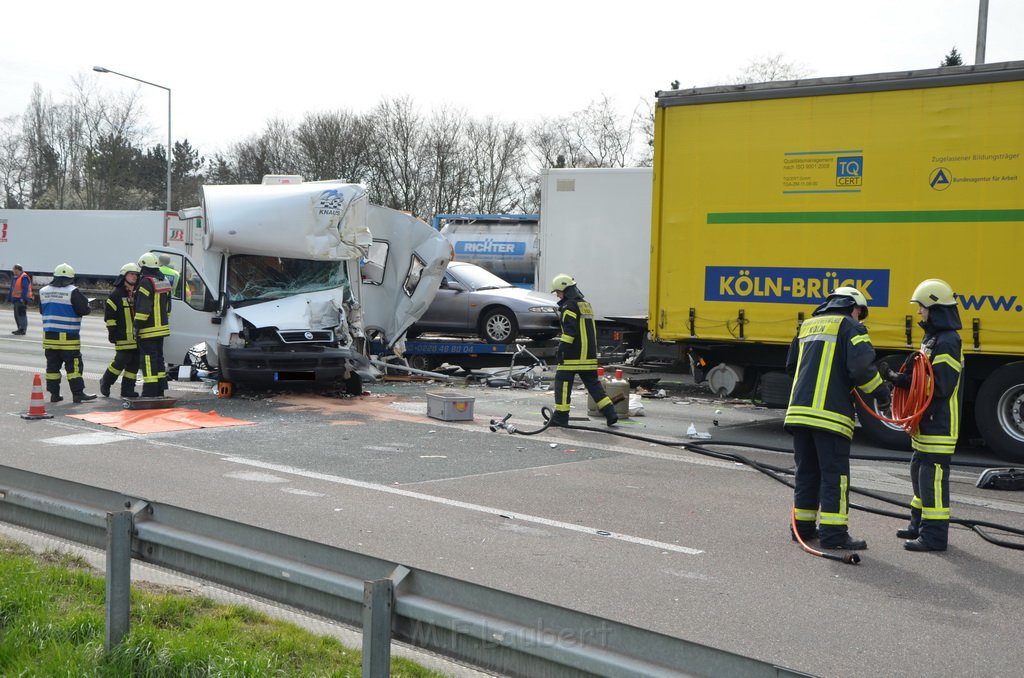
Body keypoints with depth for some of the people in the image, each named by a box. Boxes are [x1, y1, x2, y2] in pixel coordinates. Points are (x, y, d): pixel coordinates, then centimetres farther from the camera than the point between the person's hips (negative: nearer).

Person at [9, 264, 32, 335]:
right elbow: (12, 289, 24)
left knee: (21, 314, -10)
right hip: (16, 300, 10)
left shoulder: (24, 278, -14)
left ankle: (23, 329, -8)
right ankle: (20, 329, 20)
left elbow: (25, 289, -21)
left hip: (22, 300, -10)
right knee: (17, 315, 13)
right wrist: (12, 299, 23)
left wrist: (23, 298, -25)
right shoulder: (15, 278, 18)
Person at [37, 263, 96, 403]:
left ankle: (54, 394, 12)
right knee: (73, 365, -2)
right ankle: (78, 393, -2)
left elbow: (42, 310, 18)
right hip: (68, 337, -6)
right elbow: (84, 309, -13)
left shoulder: (43, 291, 8)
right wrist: (85, 303, 8)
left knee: (53, 365, 9)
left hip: (49, 336, 6)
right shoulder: (73, 292, -12)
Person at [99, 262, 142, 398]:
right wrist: (112, 331, -11)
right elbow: (109, 314, -7)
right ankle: (105, 382, 11)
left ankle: (127, 389, 11)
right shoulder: (116, 294, -4)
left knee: (134, 362, 5)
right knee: (121, 360, -9)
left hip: (136, 336, 7)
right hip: (123, 336, -7)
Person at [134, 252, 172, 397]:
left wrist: (137, 327, -16)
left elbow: (143, 308, -19)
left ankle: (150, 392, -7)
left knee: (148, 358, -6)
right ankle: (159, 391, 19)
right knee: (158, 357, 14)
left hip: (148, 330, -9)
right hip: (161, 328, 9)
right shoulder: (164, 281, 13)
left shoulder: (146, 282, -15)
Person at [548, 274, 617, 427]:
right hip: (589, 355, 9)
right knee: (593, 383, 12)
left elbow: (569, 330, -20)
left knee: (562, 382, -2)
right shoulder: (586, 305, 19)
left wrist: (561, 349, -18)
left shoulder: (569, 306, -10)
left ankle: (561, 417, 0)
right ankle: (610, 413, 7)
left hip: (573, 355, -9)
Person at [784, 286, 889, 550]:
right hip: (830, 414, -7)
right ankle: (833, 534, -2)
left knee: (806, 472, 15)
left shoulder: (807, 326, 21)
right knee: (834, 475, -2)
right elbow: (861, 367, -14)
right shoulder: (850, 326, -1)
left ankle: (803, 527, 21)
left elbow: (791, 366, 27)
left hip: (799, 410, 7)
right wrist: (881, 393, 0)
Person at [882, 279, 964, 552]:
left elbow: (941, 385, -23)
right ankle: (919, 524, 30)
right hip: (926, 423, 10)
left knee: (933, 475, -7)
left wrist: (906, 381, -21)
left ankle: (934, 535, -1)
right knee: (919, 471, 18)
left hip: (940, 425, -10)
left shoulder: (948, 342, -16)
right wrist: (902, 379, 1)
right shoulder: (932, 338, 16)